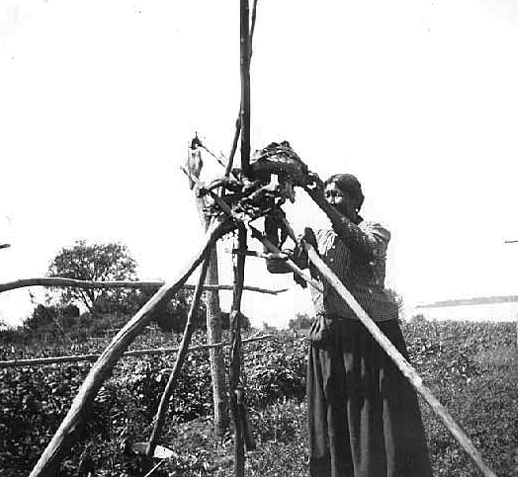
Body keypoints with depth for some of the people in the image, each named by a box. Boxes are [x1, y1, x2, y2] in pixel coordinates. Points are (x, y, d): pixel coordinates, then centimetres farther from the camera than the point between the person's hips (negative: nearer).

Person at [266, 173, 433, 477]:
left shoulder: (375, 230, 2)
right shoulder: (318, 237, 15)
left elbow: (366, 247, -23)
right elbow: (276, 264, 6)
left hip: (372, 336, -4)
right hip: (328, 338, 5)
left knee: (381, 424, -5)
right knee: (334, 426, 8)